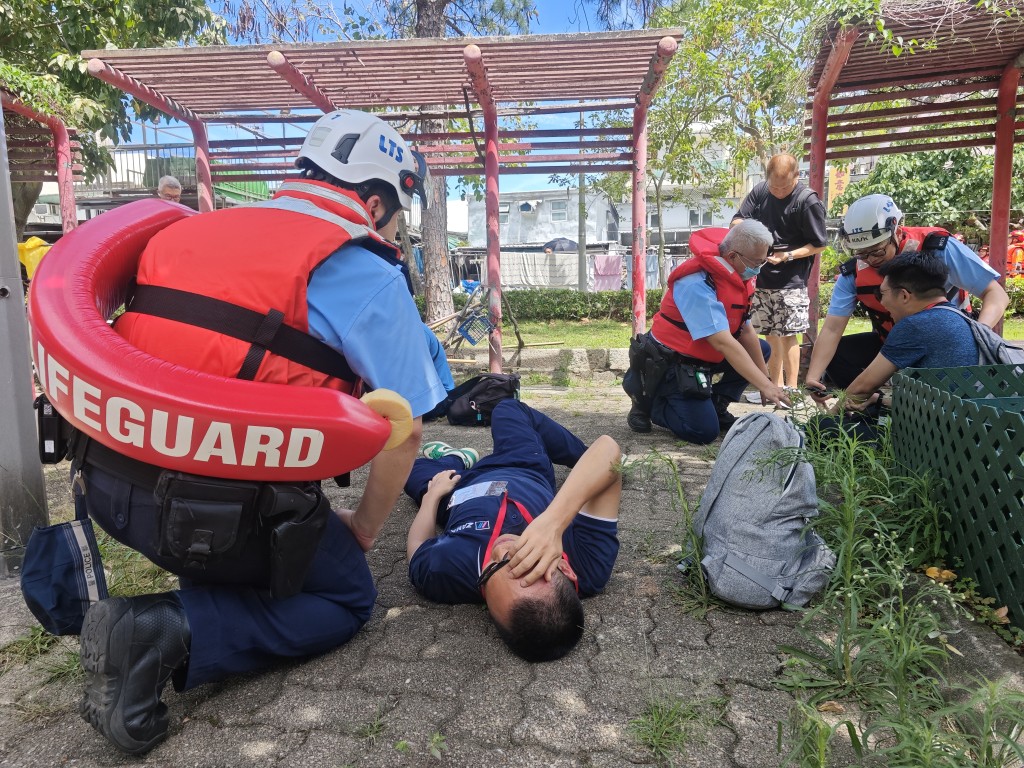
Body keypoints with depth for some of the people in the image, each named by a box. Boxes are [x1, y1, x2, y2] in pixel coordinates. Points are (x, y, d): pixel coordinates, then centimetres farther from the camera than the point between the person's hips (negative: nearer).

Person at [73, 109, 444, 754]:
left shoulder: (196, 229, 12)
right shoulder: (364, 271, -7)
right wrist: (364, 528, 10)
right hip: (222, 513, -8)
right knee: (348, 598, 16)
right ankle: (168, 633, -4)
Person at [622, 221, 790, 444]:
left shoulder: (738, 275, -1)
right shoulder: (697, 284, -29)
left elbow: (745, 331, 2)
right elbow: (723, 343, -33)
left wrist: (766, 381, 2)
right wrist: (765, 386, -33)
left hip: (702, 355, 9)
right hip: (669, 363, -9)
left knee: (761, 349, 8)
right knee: (704, 431, -16)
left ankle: (715, 406, 10)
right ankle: (648, 400, 5)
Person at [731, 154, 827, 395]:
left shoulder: (808, 201, -12)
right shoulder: (760, 191, 2)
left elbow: (818, 245, -7)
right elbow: (736, 221, 4)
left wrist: (787, 256, -19)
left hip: (790, 282, -5)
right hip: (762, 278, 5)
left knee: (787, 335, -4)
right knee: (771, 335, 12)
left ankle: (791, 390, 6)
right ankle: (775, 386, 23)